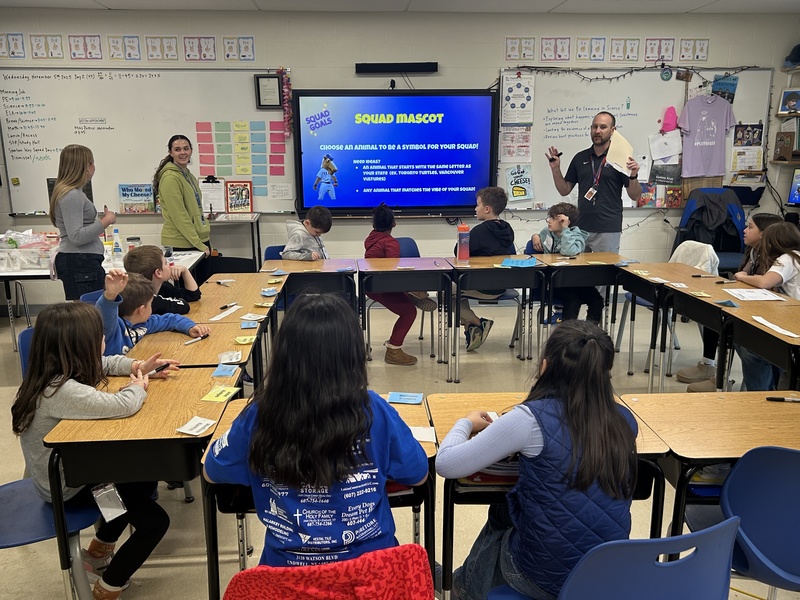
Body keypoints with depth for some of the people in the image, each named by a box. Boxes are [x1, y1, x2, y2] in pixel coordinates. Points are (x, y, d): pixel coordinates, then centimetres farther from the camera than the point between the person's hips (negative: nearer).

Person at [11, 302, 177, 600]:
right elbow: (123, 405, -45)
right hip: (67, 487, -9)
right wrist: (138, 387, -22)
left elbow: (103, 363, 12)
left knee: (142, 481, 25)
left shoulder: (57, 371, -7)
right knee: (155, 520, -4)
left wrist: (136, 367, -5)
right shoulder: (63, 391, -38)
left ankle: (97, 553, 37)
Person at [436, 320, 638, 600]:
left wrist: (466, 423, 0)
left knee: (499, 515, 27)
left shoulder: (533, 418, -23)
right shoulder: (624, 420, -7)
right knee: (506, 510, 28)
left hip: (548, 577, -4)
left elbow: (446, 465, -18)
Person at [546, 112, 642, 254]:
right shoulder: (580, 158, 9)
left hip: (608, 230, -3)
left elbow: (635, 196, -2)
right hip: (581, 228, 3)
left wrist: (633, 176, -20)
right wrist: (555, 168, -1)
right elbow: (564, 190, 12)